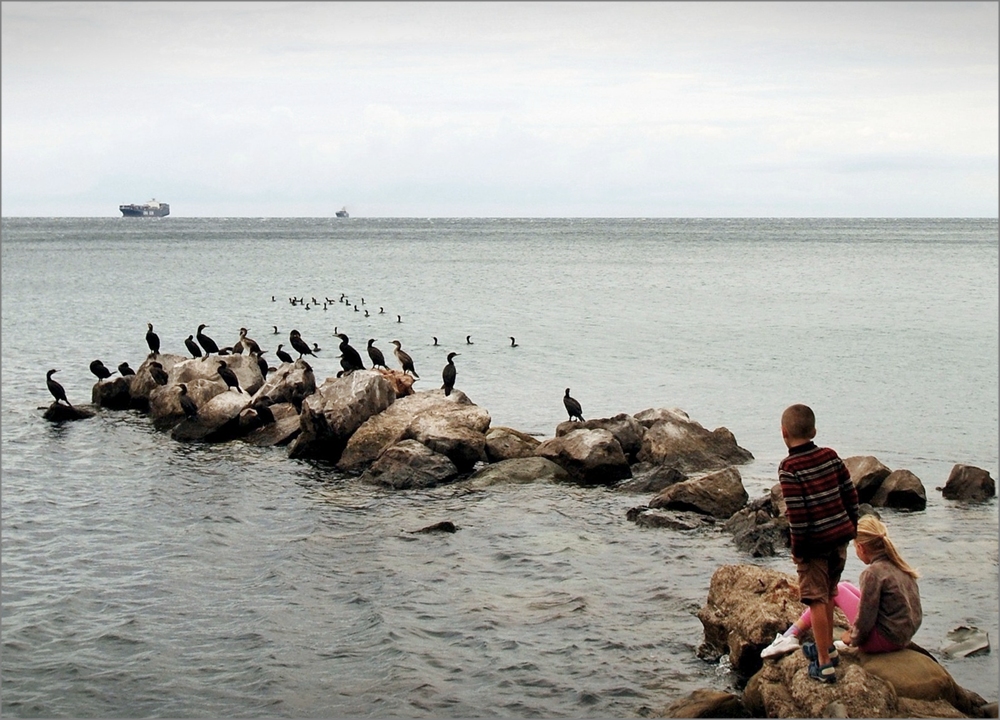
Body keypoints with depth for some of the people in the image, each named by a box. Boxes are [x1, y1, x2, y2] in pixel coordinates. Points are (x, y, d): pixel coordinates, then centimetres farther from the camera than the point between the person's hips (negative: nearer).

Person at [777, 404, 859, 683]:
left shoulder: (789, 468, -15)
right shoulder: (830, 456, 4)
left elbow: (797, 512, -18)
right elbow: (850, 494, 7)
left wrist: (797, 548, -10)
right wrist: (851, 527, 17)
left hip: (814, 542, -7)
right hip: (840, 536, 7)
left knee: (816, 600, -1)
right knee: (828, 594, 23)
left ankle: (824, 664, 1)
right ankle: (826, 645, 38)